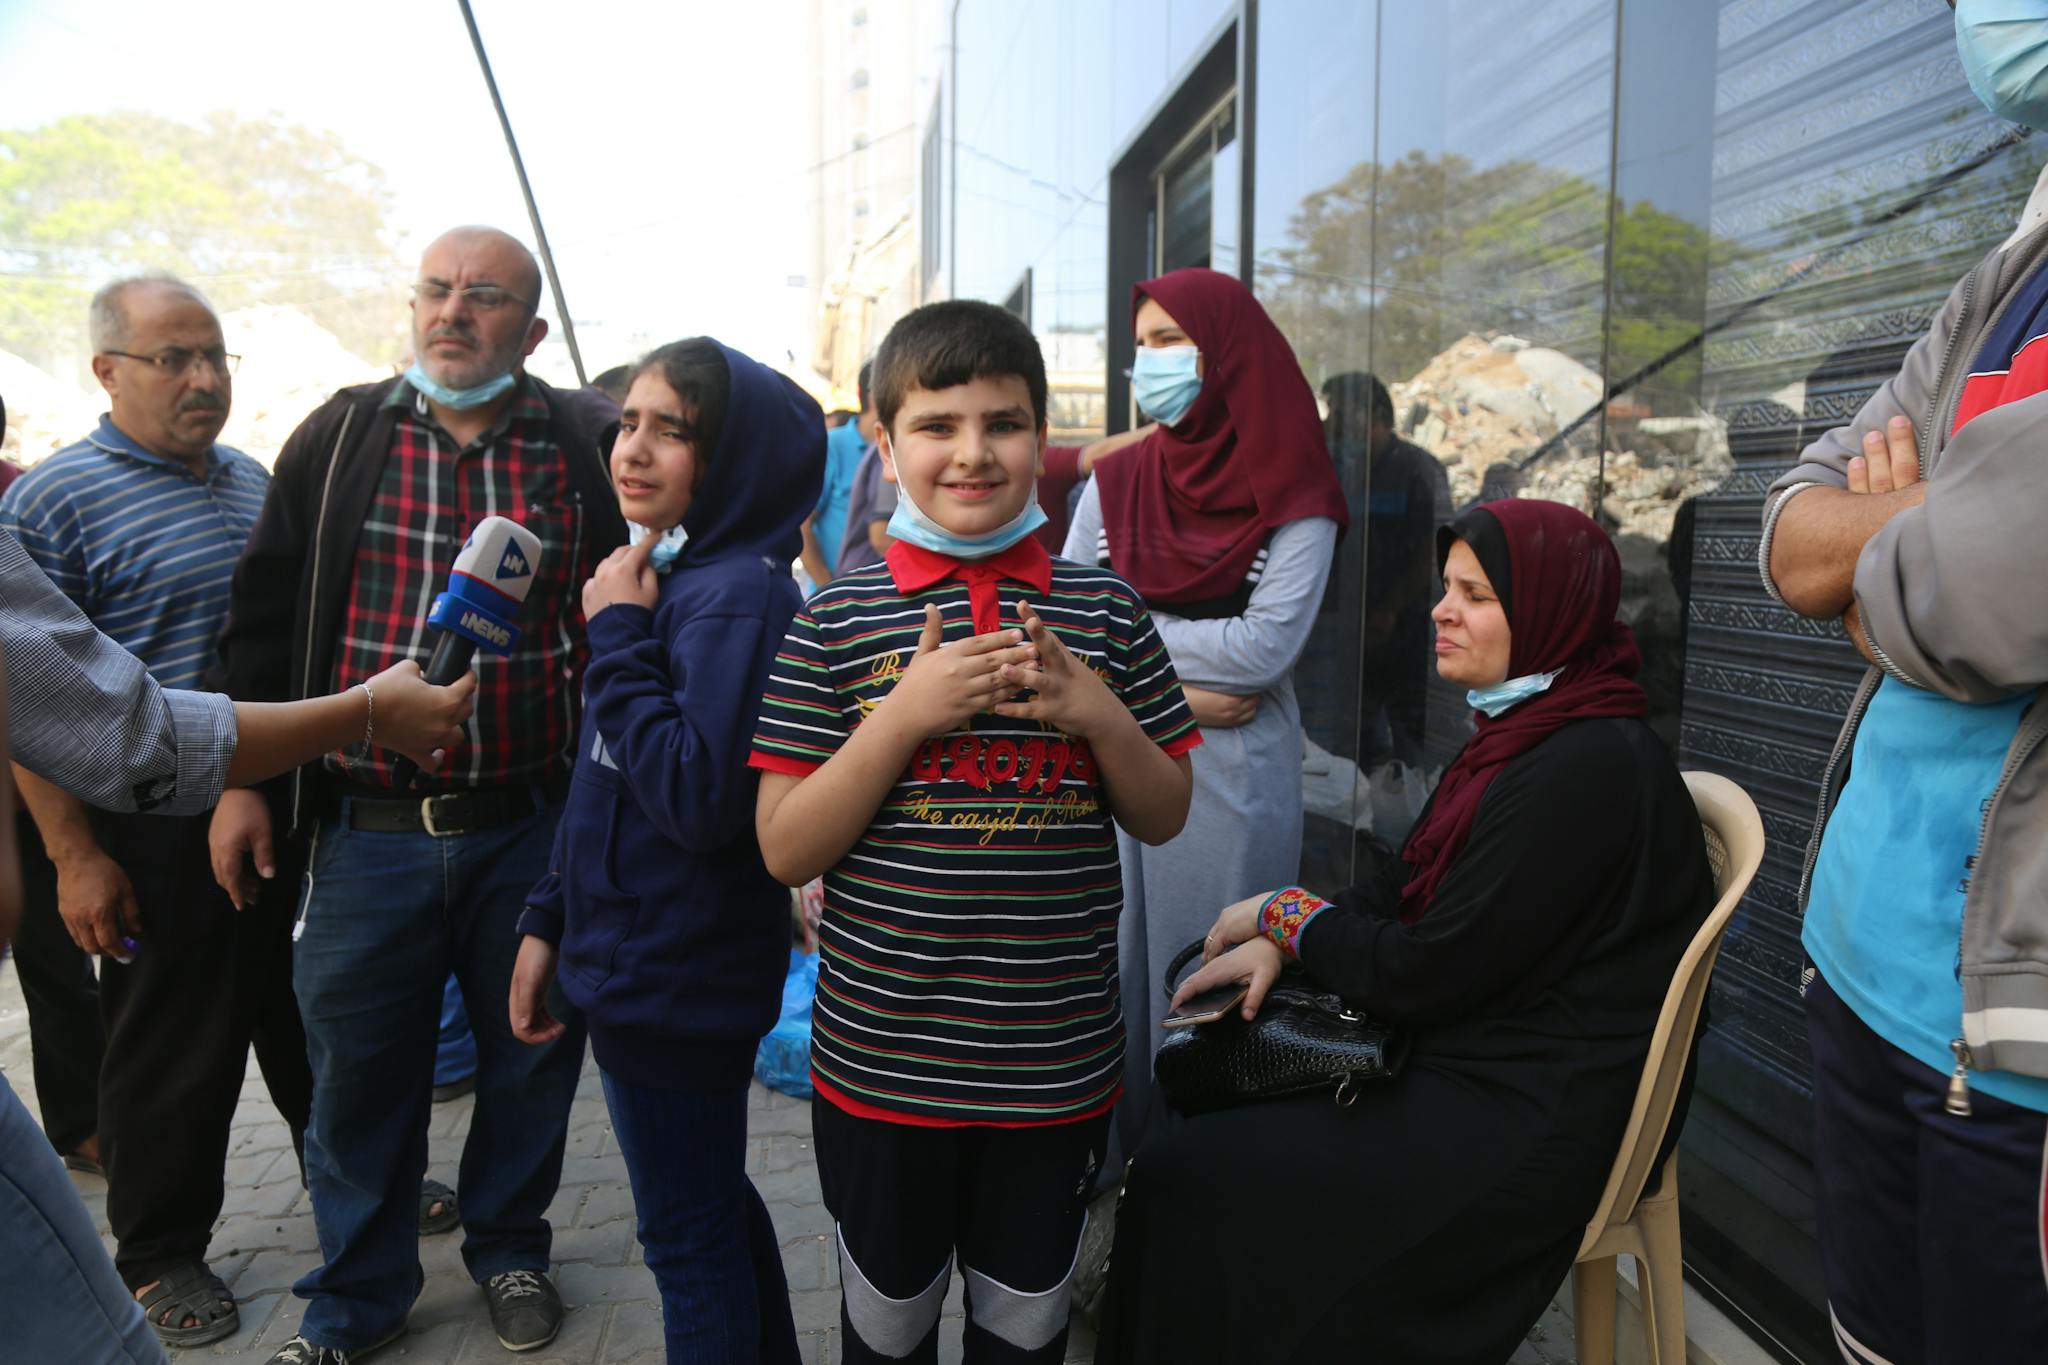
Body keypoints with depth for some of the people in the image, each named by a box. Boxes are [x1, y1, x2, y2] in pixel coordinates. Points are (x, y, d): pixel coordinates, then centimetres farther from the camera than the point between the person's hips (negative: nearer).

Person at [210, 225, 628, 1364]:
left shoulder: (588, 444, 0)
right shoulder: (339, 438, 4)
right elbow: (267, 616, 7)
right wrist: (245, 778, 3)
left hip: (534, 829, 0)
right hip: (368, 830, 1)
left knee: (532, 1055, 14)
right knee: (360, 1066, 11)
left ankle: (510, 1247, 38)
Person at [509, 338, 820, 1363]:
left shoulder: (737, 596, -20)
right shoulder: (673, 576, 8)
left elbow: (700, 799, -29)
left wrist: (620, 641, -23)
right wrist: (550, 920, 15)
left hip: (674, 982, -9)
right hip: (640, 960, 9)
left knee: (691, 1240, 8)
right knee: (715, 1209, 24)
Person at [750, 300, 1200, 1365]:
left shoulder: (1102, 611, -1)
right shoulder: (838, 621, -6)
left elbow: (1163, 818, 5)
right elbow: (785, 851, -9)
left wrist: (1100, 715, -15)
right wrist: (905, 714, -21)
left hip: (1056, 1066, 2)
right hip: (880, 1065, -1)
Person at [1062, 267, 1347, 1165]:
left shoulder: (1290, 496, -4)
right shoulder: (1114, 482, 8)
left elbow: (1266, 646, -14)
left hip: (1233, 776, -3)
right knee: (1113, 961, 9)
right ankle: (1110, 1151, 25)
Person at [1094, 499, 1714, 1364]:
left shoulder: (1586, 771, -24)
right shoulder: (1523, 732, 8)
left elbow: (1423, 975, -22)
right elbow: (1399, 888, 11)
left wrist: (1284, 913, -6)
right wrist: (1277, 946, -5)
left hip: (1527, 1123, -9)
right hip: (1468, 1059, 10)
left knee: (1186, 1178, -11)